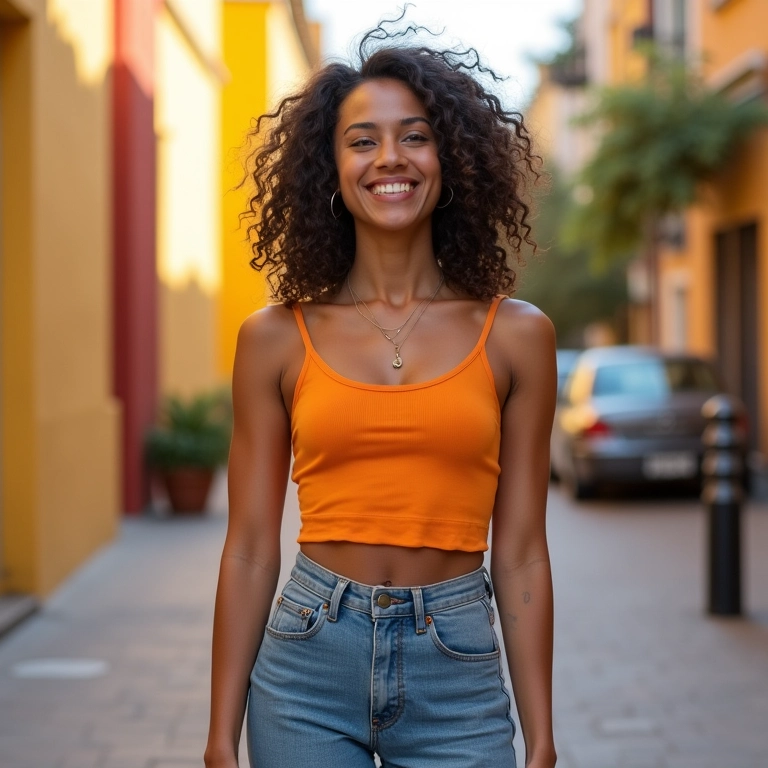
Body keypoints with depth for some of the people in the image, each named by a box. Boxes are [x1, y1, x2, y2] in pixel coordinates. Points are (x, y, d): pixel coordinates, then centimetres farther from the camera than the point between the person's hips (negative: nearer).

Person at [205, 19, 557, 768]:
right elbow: (250, 550, 2)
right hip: (306, 676, 0)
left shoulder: (515, 336, 1)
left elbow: (520, 554, 2)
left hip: (456, 680, 0)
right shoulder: (276, 339, 1)